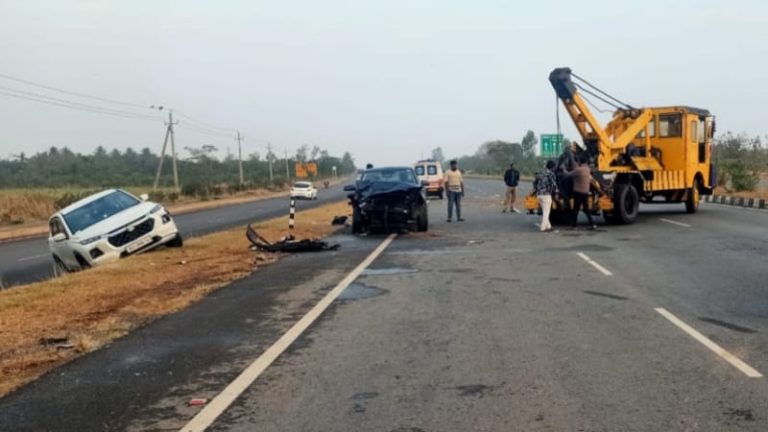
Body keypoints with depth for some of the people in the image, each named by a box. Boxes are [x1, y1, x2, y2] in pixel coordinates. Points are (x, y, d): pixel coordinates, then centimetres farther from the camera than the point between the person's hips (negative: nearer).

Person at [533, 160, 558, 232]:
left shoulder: (540, 173, 13)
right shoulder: (551, 173, -8)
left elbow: (535, 183, 19)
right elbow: (553, 184, -13)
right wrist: (556, 191, 3)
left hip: (539, 194, 7)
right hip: (546, 195, -7)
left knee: (545, 212, 18)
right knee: (546, 212, 1)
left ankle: (548, 226, 20)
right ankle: (543, 227, 1)